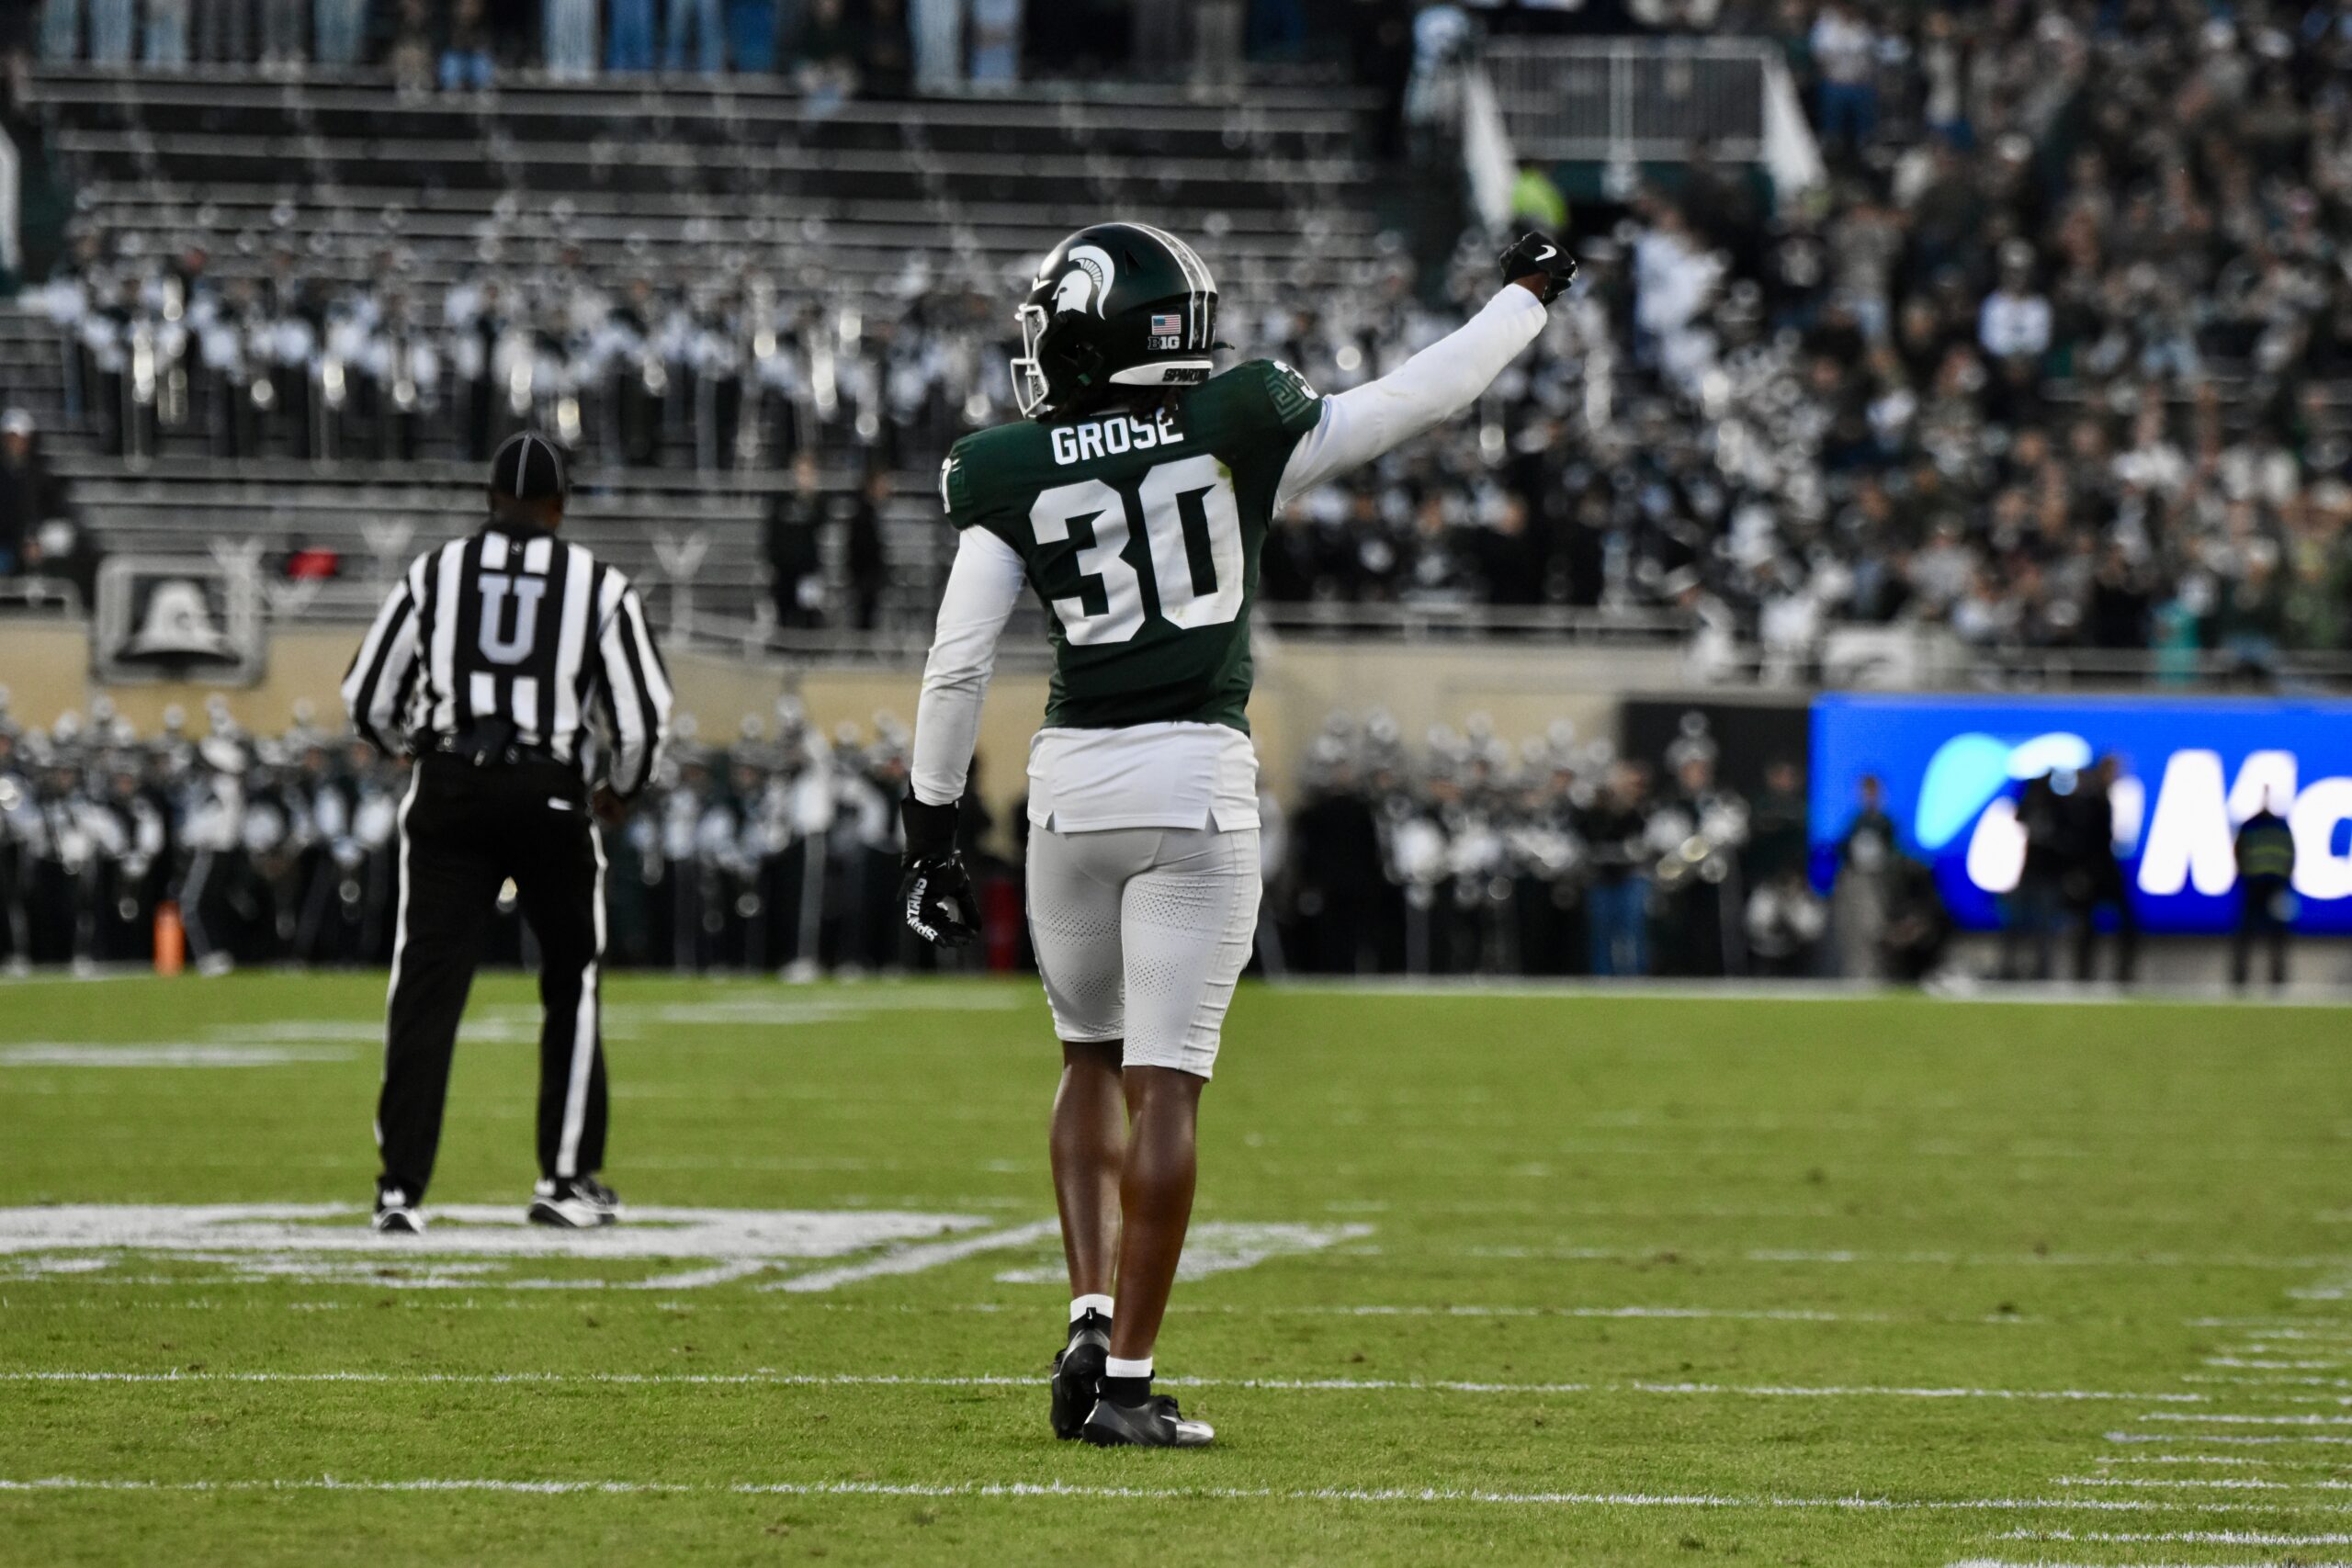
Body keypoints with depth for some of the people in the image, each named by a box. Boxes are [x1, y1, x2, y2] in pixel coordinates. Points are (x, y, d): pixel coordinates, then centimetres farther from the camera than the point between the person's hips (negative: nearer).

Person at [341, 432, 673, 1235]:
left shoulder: (433, 573, 6)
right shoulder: (599, 586, 3)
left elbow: (368, 700, 9)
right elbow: (641, 717, 2)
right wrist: (622, 789, 23)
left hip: (448, 787, 1)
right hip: (549, 792, -1)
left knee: (426, 989, 1)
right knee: (570, 987, 15)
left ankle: (400, 1185, -6)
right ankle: (566, 1177, 16)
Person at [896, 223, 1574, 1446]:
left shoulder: (1014, 480, 1)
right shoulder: (1241, 436, 0)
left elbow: (956, 667, -1)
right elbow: (1426, 395, 8)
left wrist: (931, 824, 7)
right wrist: (1527, 295, 24)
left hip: (1071, 780, 2)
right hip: (1198, 782, -2)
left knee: (1092, 1059, 21)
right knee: (1163, 1086, -2)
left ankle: (1090, 1318, 7)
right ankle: (1125, 1379, -4)